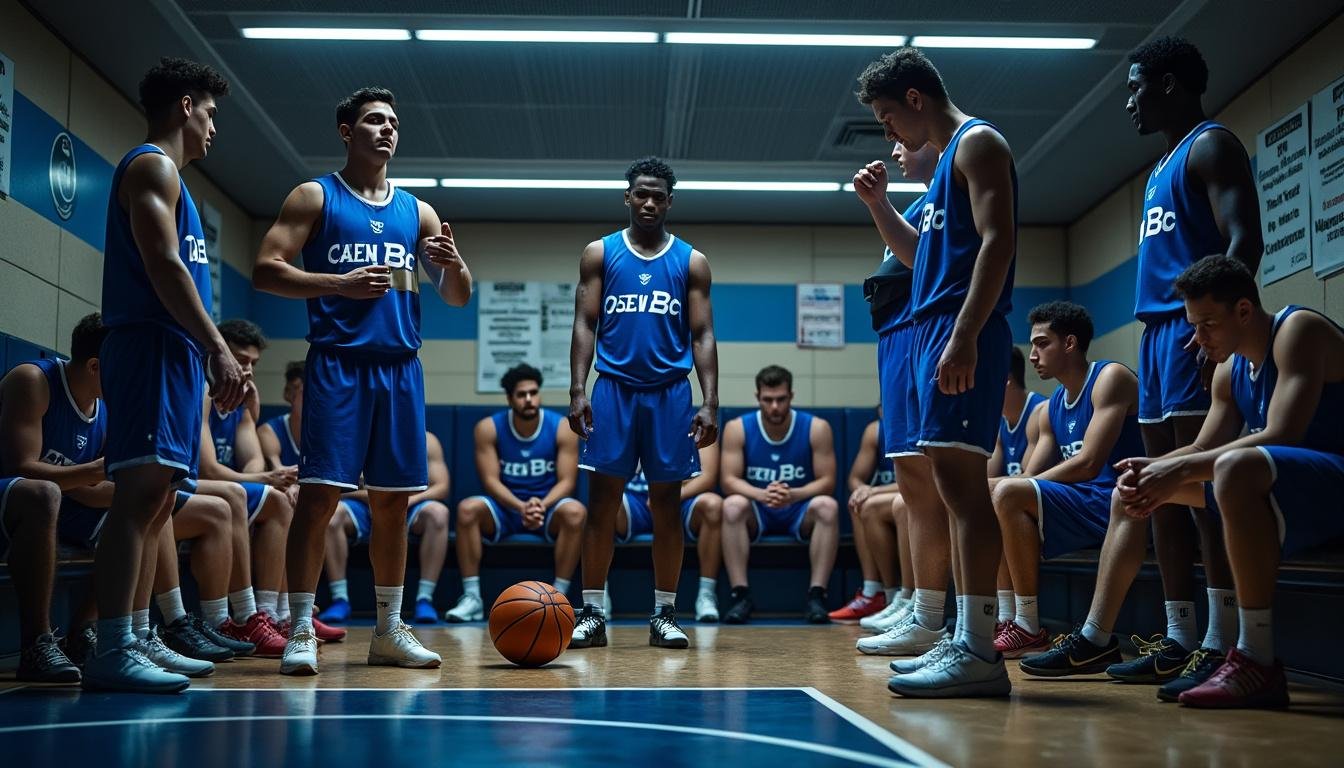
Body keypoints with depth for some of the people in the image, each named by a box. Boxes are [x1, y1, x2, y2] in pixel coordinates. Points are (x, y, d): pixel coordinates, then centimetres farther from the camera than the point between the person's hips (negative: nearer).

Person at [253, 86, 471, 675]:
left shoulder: (416, 211, 16)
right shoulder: (315, 197, 5)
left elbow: (459, 297, 15)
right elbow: (265, 271, -6)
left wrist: (451, 264, -8)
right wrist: (340, 284, -18)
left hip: (399, 367, 4)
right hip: (337, 364, -4)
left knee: (392, 500, 7)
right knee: (319, 493, -10)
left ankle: (388, 631, 16)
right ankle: (301, 630, -3)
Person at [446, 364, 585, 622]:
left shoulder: (562, 428, -7)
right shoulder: (488, 428, -6)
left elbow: (566, 481, -9)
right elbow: (490, 480, -11)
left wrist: (542, 505, -29)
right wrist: (521, 507, -28)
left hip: (548, 507, -1)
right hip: (505, 508, 1)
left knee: (575, 511, -33)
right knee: (468, 508, -28)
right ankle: (472, 597, -22)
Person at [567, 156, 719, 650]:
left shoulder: (692, 261, 7)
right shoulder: (599, 253, 7)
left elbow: (702, 336, 4)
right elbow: (585, 325, 3)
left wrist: (710, 402, -6)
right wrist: (578, 391, -8)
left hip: (670, 392, 1)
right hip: (613, 388, 0)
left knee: (666, 504, 4)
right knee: (601, 500, -1)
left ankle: (664, 615, 11)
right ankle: (592, 613, 6)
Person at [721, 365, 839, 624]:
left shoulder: (817, 428, -9)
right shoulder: (737, 428, -8)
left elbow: (827, 482, -11)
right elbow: (729, 481, -14)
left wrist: (793, 495, -32)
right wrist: (762, 495, -35)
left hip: (800, 512, 0)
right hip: (757, 514, 0)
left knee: (827, 506, -31)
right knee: (733, 505, -31)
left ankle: (816, 595, -29)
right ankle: (741, 594, -30)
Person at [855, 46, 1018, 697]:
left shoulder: (977, 143, -4)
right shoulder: (946, 157, 25)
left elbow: (997, 241, -16)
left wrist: (964, 336, -25)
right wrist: (878, 202, 19)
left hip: (962, 328, -10)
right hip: (935, 328, 10)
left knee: (960, 482, -14)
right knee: (954, 487, 8)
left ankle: (979, 652, -14)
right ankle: (967, 643, 12)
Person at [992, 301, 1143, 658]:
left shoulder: (1110, 378, -8)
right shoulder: (1052, 407, 18)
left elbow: (1088, 464, -19)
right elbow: (1029, 477, 14)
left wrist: (1011, 487, -16)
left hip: (1114, 506, -9)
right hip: (1079, 506, 9)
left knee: (1008, 493, -25)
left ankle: (1030, 629, -21)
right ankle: (1009, 618, 2)